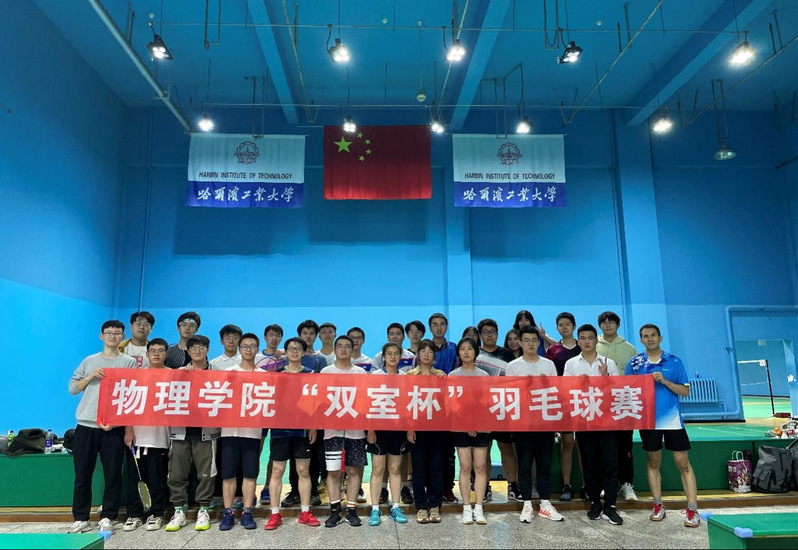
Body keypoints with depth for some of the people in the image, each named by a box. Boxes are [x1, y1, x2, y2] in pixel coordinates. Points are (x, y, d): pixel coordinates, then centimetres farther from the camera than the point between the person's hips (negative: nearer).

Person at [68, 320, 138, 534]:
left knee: (112, 474, 2)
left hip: (114, 427, -2)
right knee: (82, 474, 7)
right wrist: (91, 376, -8)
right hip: (86, 425, 3)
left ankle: (108, 517, 14)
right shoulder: (89, 361, 12)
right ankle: (80, 518, 18)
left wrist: (129, 427, -9)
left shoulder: (129, 362, 3)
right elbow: (72, 388, 10)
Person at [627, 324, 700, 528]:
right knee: (653, 462, 11)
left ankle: (692, 510, 6)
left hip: (672, 419, -1)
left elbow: (685, 391, -1)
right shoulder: (634, 363, 3)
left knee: (683, 463, 0)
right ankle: (658, 506, 21)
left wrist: (665, 381, -14)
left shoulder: (674, 361, 1)